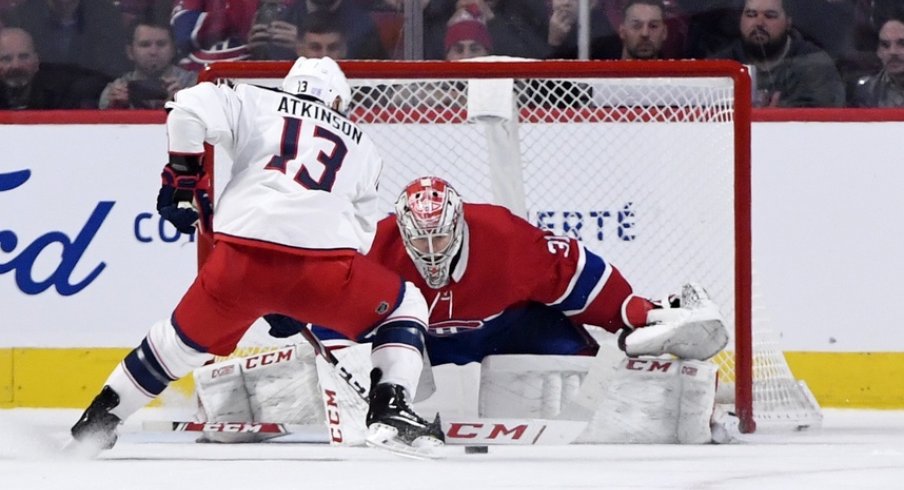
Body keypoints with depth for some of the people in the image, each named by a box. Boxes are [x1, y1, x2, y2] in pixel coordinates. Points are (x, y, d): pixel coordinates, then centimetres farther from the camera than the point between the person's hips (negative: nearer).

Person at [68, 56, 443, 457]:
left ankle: (96, 423, 28)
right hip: (324, 262, -1)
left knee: (186, 339, 25)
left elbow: (189, 108, 4)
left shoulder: (257, 105, 21)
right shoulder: (361, 146, 30)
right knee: (404, 308, 24)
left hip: (241, 258, 1)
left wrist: (182, 176, 14)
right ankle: (390, 415, 7)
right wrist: (298, 304, 34)